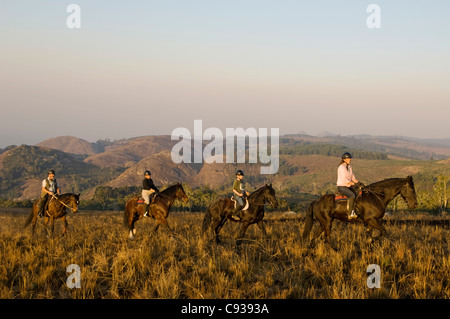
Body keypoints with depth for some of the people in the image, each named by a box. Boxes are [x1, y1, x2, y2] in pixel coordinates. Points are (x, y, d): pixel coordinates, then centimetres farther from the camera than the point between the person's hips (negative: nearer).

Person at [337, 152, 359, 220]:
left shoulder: (349, 167, 12)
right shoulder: (341, 167, -15)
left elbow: (353, 177, 16)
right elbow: (344, 180, -21)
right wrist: (353, 184, -20)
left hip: (348, 186, 9)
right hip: (341, 186, -9)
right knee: (352, 195, -28)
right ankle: (350, 214, -26)